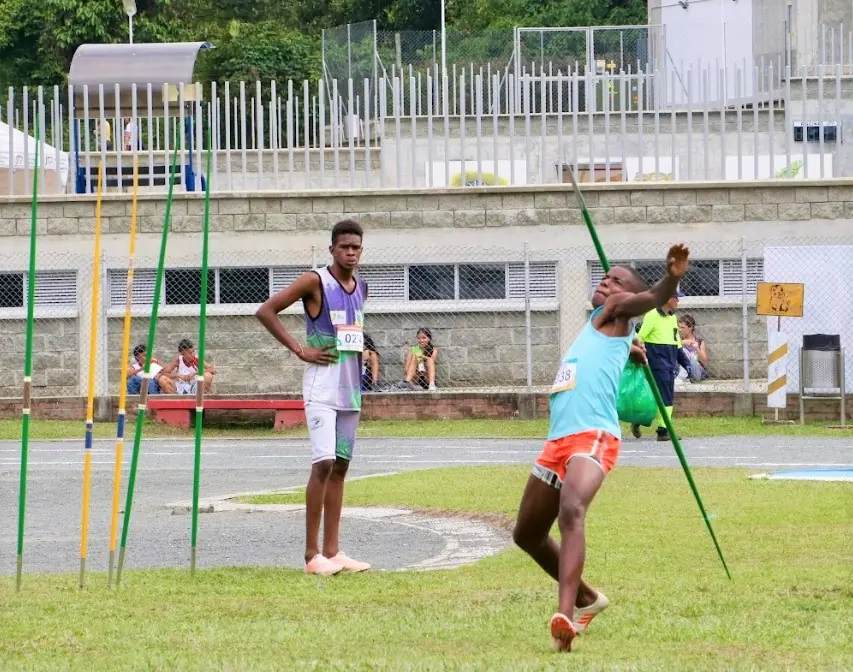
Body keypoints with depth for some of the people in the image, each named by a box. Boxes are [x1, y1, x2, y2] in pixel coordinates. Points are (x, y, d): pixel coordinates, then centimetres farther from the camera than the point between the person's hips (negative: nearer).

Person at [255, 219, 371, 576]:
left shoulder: (361, 288, 12)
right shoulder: (315, 282, -9)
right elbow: (265, 311, -12)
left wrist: (362, 348, 11)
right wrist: (299, 349, -14)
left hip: (351, 387, 7)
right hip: (322, 386, -7)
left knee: (340, 466, 7)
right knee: (324, 462, -14)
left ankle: (333, 551, 10)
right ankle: (312, 554, -12)